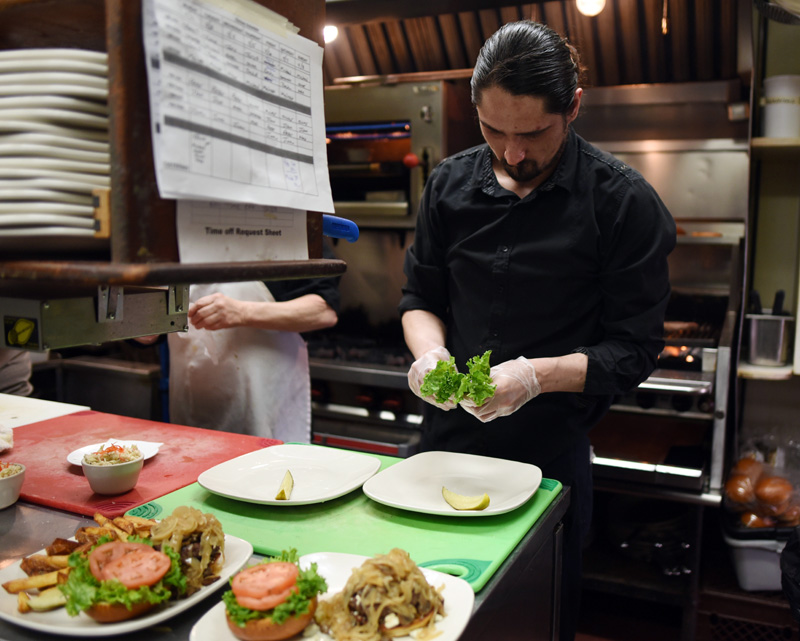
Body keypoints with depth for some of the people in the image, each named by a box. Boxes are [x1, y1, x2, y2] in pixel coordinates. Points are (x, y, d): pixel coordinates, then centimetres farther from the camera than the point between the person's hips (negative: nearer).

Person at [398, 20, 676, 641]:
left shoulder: (623, 202, -12)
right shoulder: (450, 183, 1)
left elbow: (635, 348, -10)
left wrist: (537, 375, -24)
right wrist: (429, 352, -12)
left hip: (551, 448, -3)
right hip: (448, 436, 4)